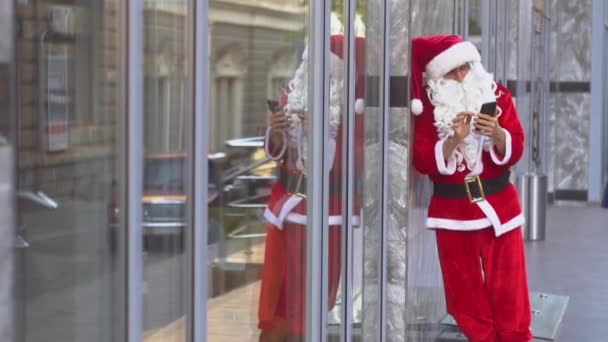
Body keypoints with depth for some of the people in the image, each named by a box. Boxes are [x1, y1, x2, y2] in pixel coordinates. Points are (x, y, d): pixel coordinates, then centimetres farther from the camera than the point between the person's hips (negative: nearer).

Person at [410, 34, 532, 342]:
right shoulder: (428, 105, -4)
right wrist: (454, 139, -25)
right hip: (452, 209, 0)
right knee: (464, 286, 7)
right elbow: (423, 161, -11)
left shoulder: (496, 94, 0)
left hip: (498, 204, 1)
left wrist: (498, 134, -23)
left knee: (507, 284, 2)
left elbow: (514, 151, -2)